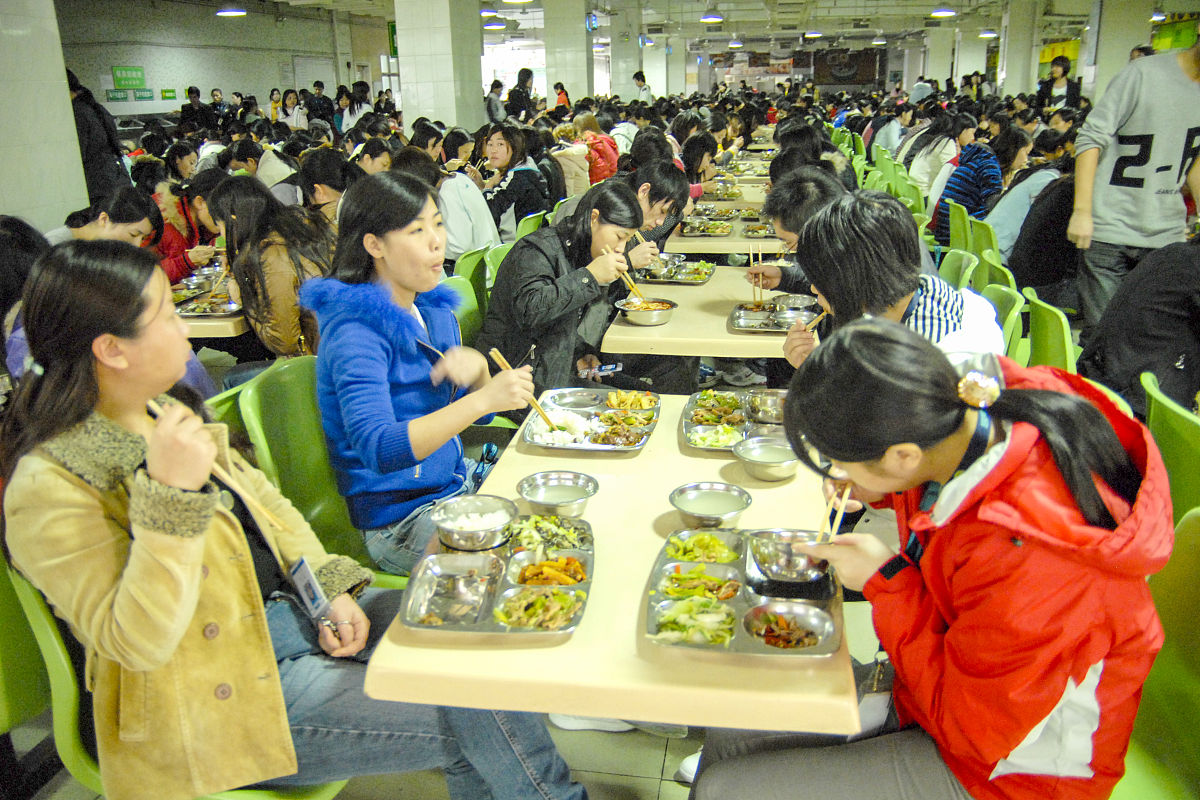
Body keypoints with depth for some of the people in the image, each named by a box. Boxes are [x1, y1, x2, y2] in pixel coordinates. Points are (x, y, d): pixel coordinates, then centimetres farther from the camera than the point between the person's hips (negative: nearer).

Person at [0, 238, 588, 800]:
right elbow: (137, 642, -27)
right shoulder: (49, 489, -21)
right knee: (478, 721, -13)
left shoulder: (158, 414, 6)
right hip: (219, 694, -8)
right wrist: (171, 495, -34)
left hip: (287, 611, 8)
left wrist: (332, 589, 1)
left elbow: (259, 499, 13)